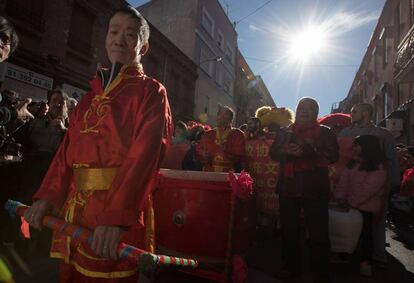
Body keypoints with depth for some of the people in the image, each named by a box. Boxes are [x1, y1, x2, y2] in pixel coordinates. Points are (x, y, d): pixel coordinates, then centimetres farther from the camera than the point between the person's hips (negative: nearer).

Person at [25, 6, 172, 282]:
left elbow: (145, 155, -18)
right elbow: (68, 149, 12)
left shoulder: (151, 92, -4)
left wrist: (117, 215, -27)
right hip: (75, 206, 6)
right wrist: (48, 195, 1)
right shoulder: (92, 95, 16)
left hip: (116, 211, -6)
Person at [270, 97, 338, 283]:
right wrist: (287, 152, -16)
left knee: (318, 233, 1)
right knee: (289, 231, 11)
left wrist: (307, 152, -20)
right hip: (288, 188, 3)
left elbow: (332, 156, -6)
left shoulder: (325, 133, 7)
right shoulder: (285, 133, 15)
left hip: (315, 190, -3)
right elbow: (273, 152, 6)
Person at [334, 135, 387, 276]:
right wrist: (341, 197, -10)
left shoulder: (378, 168, -14)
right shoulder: (352, 163, 9)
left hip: (365, 206, -6)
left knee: (365, 232, 4)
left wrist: (351, 202, -22)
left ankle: (365, 261, 17)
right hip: (349, 204, 6)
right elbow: (343, 180, 2)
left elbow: (368, 189, -21)